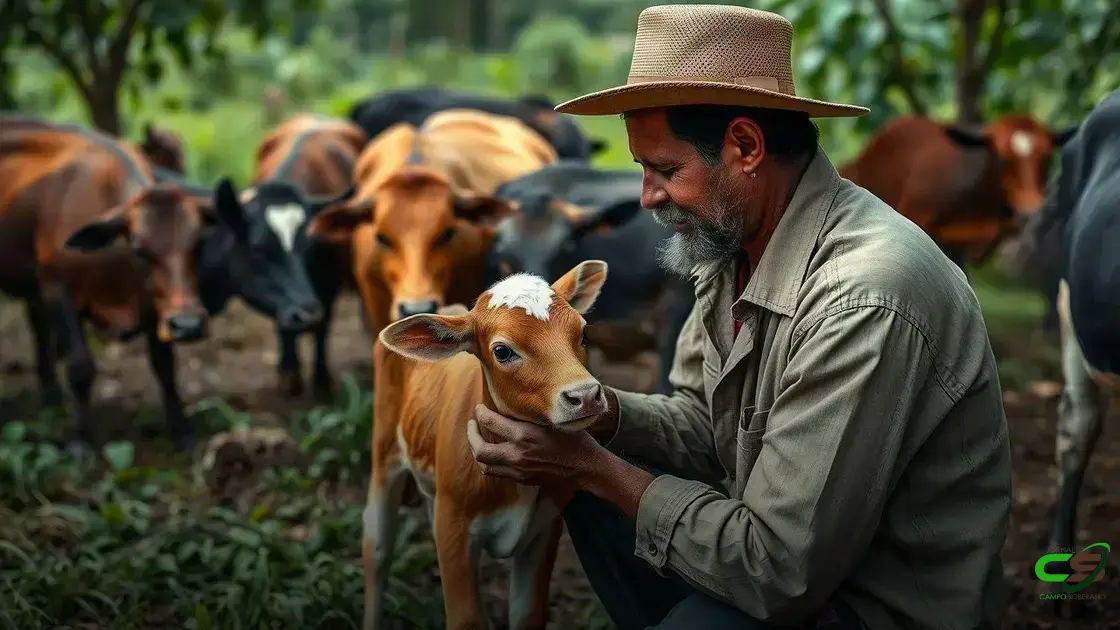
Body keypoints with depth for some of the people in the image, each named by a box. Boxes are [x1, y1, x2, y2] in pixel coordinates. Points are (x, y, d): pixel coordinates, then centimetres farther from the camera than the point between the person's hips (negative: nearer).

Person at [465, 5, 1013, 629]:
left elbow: (778, 575, -27)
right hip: (794, 543, 8)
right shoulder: (737, 241, -2)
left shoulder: (863, 300, -30)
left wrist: (592, 466, -19)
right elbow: (703, 422, 8)